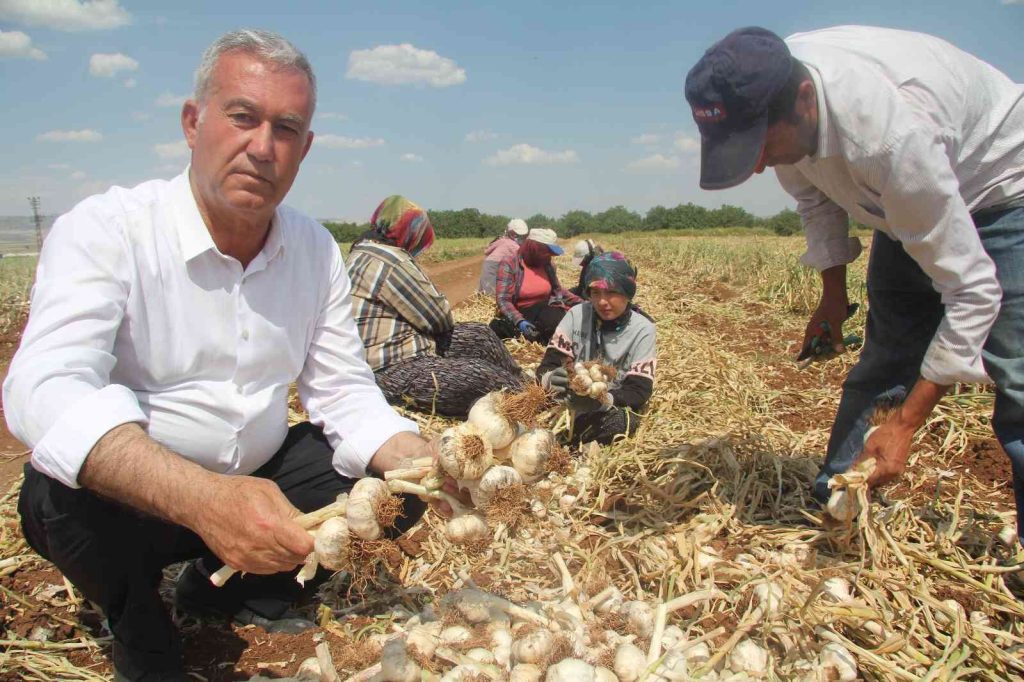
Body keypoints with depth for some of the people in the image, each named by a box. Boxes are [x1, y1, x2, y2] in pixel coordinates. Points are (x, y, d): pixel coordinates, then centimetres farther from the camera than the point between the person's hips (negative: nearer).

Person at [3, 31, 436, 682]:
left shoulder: (315, 249, -4)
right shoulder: (104, 230, -19)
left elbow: (345, 392, -3)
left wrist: (425, 464, -24)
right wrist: (201, 498, -52)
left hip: (261, 479, 5)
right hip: (132, 498, -4)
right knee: (62, 496, -34)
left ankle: (230, 586, 13)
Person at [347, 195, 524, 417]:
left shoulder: (362, 253, 12)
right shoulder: (390, 262, -20)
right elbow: (439, 319, -13)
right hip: (393, 370, -11)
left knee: (479, 336, 13)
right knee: (483, 376, -18)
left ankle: (518, 389, 20)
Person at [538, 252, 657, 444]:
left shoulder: (642, 330, -9)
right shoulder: (576, 315, -5)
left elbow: (639, 392, -15)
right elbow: (546, 366, -8)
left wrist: (604, 400, -36)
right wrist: (550, 379, -33)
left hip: (612, 410, 0)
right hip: (569, 404, 1)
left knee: (618, 422, -35)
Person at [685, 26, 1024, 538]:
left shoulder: (889, 132, -42)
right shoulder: (764, 96, -21)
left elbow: (971, 289, -35)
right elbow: (815, 192, 2)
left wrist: (905, 425, -32)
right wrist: (832, 295, 4)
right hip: (908, 203, 6)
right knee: (878, 372, 7)